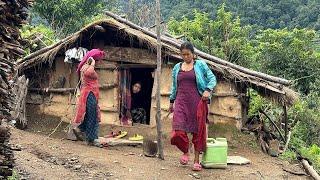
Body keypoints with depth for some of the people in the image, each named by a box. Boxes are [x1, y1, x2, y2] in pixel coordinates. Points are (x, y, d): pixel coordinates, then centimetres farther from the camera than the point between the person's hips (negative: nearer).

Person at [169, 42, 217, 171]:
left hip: (197, 102, -2)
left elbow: (212, 78, 1)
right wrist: (171, 101, 19)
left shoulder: (200, 65, 5)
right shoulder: (177, 67, 14)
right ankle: (185, 152, 17)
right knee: (178, 132, -11)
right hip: (181, 102, 2)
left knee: (198, 131, 1)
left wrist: (208, 90, -16)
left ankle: (196, 160, 13)